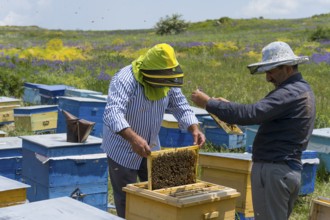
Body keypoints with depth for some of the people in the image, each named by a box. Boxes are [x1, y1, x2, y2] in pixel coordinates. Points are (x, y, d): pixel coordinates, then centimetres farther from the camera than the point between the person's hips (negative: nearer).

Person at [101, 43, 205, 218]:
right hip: (123, 148, -6)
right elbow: (113, 113, -41)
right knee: (127, 200, 2)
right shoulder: (125, 80, -28)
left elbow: (182, 107, -1)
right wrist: (133, 138, -55)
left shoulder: (167, 83, -6)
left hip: (151, 147, 6)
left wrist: (195, 129, -20)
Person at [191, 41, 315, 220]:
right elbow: (262, 114, 20)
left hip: (273, 170, -10)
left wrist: (209, 103, -19)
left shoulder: (290, 93, -18)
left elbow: (250, 114, -26)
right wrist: (228, 105, 13)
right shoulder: (303, 89, 15)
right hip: (292, 170, 10)